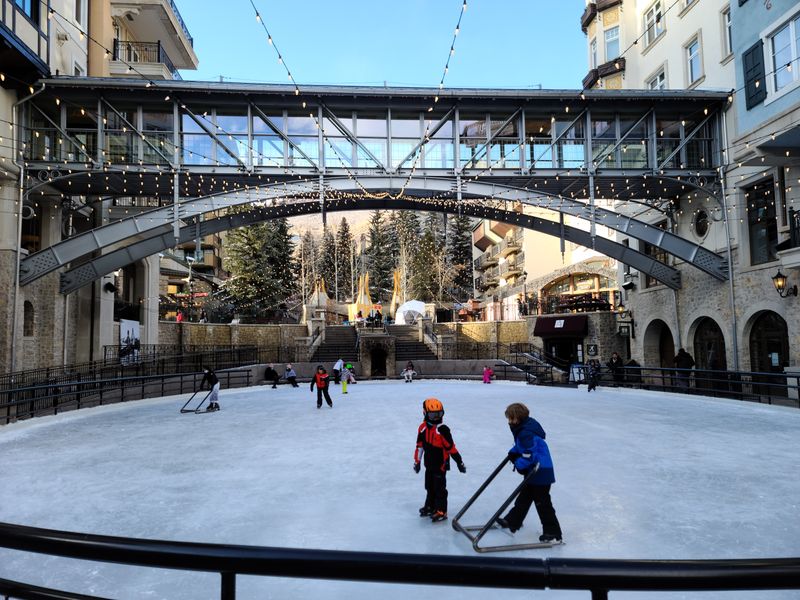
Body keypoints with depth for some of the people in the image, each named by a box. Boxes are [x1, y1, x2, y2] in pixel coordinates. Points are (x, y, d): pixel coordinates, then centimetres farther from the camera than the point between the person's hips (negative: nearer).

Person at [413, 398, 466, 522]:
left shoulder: (443, 430, -18)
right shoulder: (423, 428, -2)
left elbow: (451, 447, -13)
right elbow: (419, 446, 8)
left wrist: (459, 462, -9)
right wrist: (417, 461, 12)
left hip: (441, 464, -6)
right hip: (429, 463, 6)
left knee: (439, 488, 1)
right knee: (429, 487, 18)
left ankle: (441, 511, 12)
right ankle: (430, 506, 34)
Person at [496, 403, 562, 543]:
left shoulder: (526, 433, -28)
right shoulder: (526, 426, 4)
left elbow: (528, 457, -29)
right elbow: (521, 446, 20)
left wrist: (517, 464, -15)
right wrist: (513, 453, 7)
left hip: (540, 473, -11)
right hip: (534, 472, 11)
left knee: (542, 502, 1)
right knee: (524, 497, 20)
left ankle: (553, 534, 12)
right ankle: (511, 522, 34)